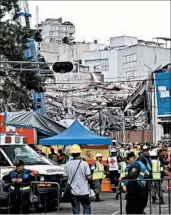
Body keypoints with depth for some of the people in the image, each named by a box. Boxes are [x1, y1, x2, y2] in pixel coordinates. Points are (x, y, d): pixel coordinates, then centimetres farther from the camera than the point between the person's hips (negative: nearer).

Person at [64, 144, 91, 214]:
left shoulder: (67, 164, -3)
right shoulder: (84, 164, -10)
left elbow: (67, 176, 4)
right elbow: (89, 177, -11)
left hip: (73, 191, 3)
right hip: (83, 191, -3)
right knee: (87, 207, 10)